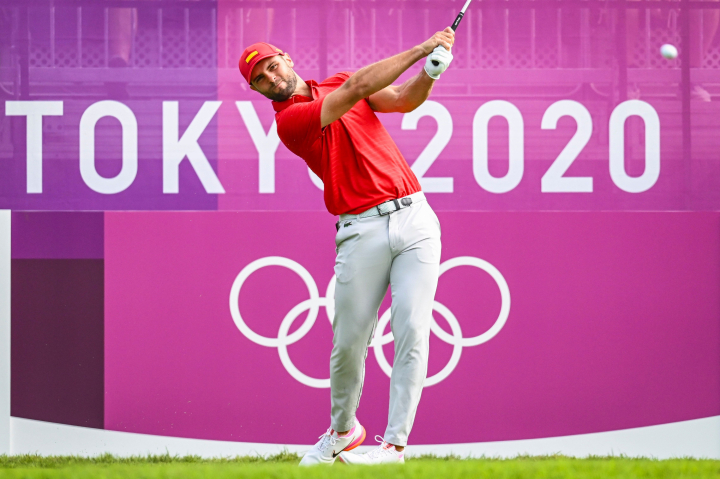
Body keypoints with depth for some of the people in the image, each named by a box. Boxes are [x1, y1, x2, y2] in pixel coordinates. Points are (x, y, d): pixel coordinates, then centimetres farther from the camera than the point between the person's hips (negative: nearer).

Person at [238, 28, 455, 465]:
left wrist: (431, 72, -16)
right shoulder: (288, 119, -4)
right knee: (349, 342, -2)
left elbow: (405, 100, 6)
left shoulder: (336, 83, 16)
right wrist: (422, 48, -13)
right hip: (362, 232, -3)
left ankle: (395, 445, -10)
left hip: (414, 217, 3)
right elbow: (357, 88, -13)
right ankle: (343, 430, 24)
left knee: (411, 331, -10)